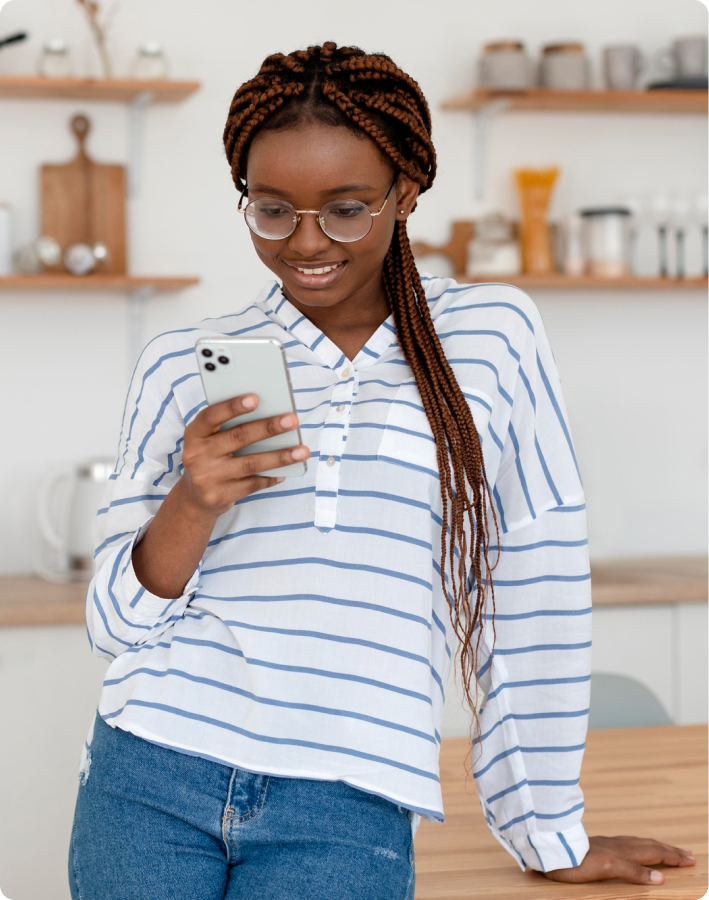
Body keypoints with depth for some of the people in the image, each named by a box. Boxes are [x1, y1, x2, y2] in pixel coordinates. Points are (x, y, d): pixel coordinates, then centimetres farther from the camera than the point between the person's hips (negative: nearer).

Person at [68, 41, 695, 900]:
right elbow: (116, 623, 5)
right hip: (150, 784, 2)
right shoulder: (181, 365, 6)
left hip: (347, 819, -1)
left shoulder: (491, 337, 1)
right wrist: (194, 503, -14)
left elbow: (534, 594, 3)